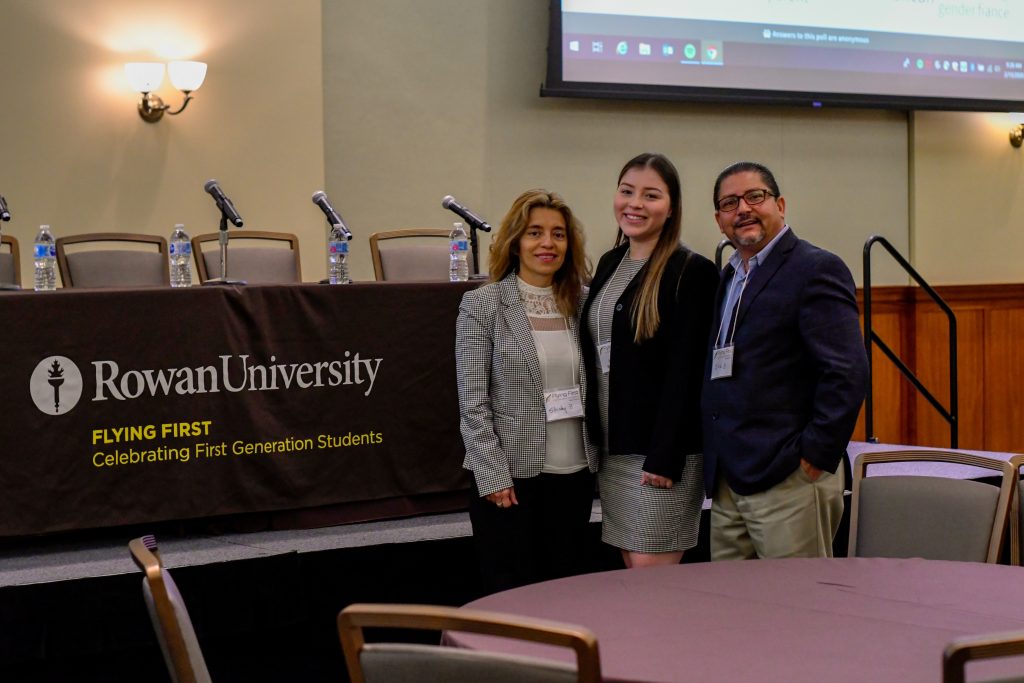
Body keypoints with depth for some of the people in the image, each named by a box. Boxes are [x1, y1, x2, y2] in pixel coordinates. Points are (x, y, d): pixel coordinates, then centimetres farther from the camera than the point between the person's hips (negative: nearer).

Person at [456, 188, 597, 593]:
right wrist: (494, 477, -12)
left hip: (574, 475, 4)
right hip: (510, 477, -4)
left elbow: (594, 388, 11)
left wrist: (598, 463, 5)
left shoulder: (582, 303, 8)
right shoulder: (482, 305, -4)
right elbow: (472, 403, -7)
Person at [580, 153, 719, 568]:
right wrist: (595, 444, 12)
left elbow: (685, 372, -14)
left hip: (661, 449, -7)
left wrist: (664, 457, -19)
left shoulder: (693, 272, -9)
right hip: (611, 449, 7)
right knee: (631, 570, 11)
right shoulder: (610, 264, 13)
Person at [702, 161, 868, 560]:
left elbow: (847, 372, -15)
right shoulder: (730, 277, 20)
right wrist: (716, 465, 12)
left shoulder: (816, 269, -7)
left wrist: (816, 456, -15)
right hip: (727, 482, 8)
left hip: (788, 482, -8)